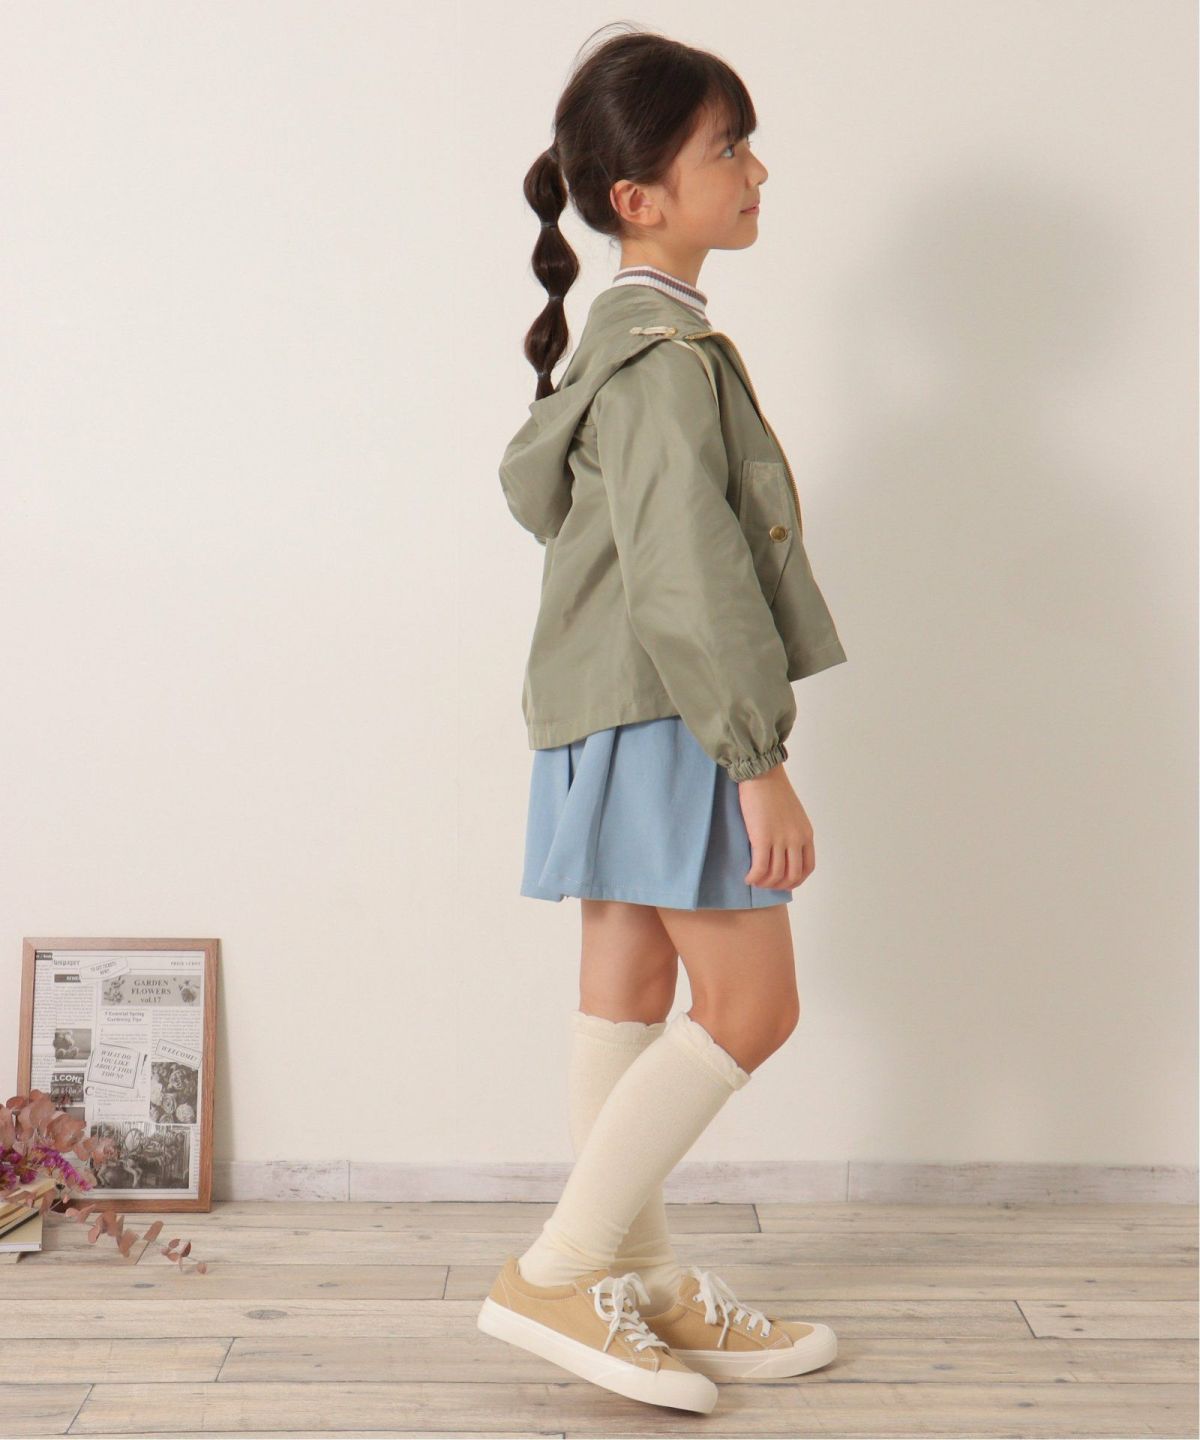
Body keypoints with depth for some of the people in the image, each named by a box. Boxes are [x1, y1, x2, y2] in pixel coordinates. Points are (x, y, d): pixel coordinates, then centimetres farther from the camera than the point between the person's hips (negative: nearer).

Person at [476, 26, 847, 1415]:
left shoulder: (624, 336, 15)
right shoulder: (667, 353, -17)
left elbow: (530, 475, 25)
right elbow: (686, 579, -24)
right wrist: (759, 759, -23)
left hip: (612, 717, 10)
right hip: (663, 720, -10)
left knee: (630, 999, 12)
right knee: (750, 1002, -6)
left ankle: (646, 1283, 22)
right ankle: (554, 1273, -2)